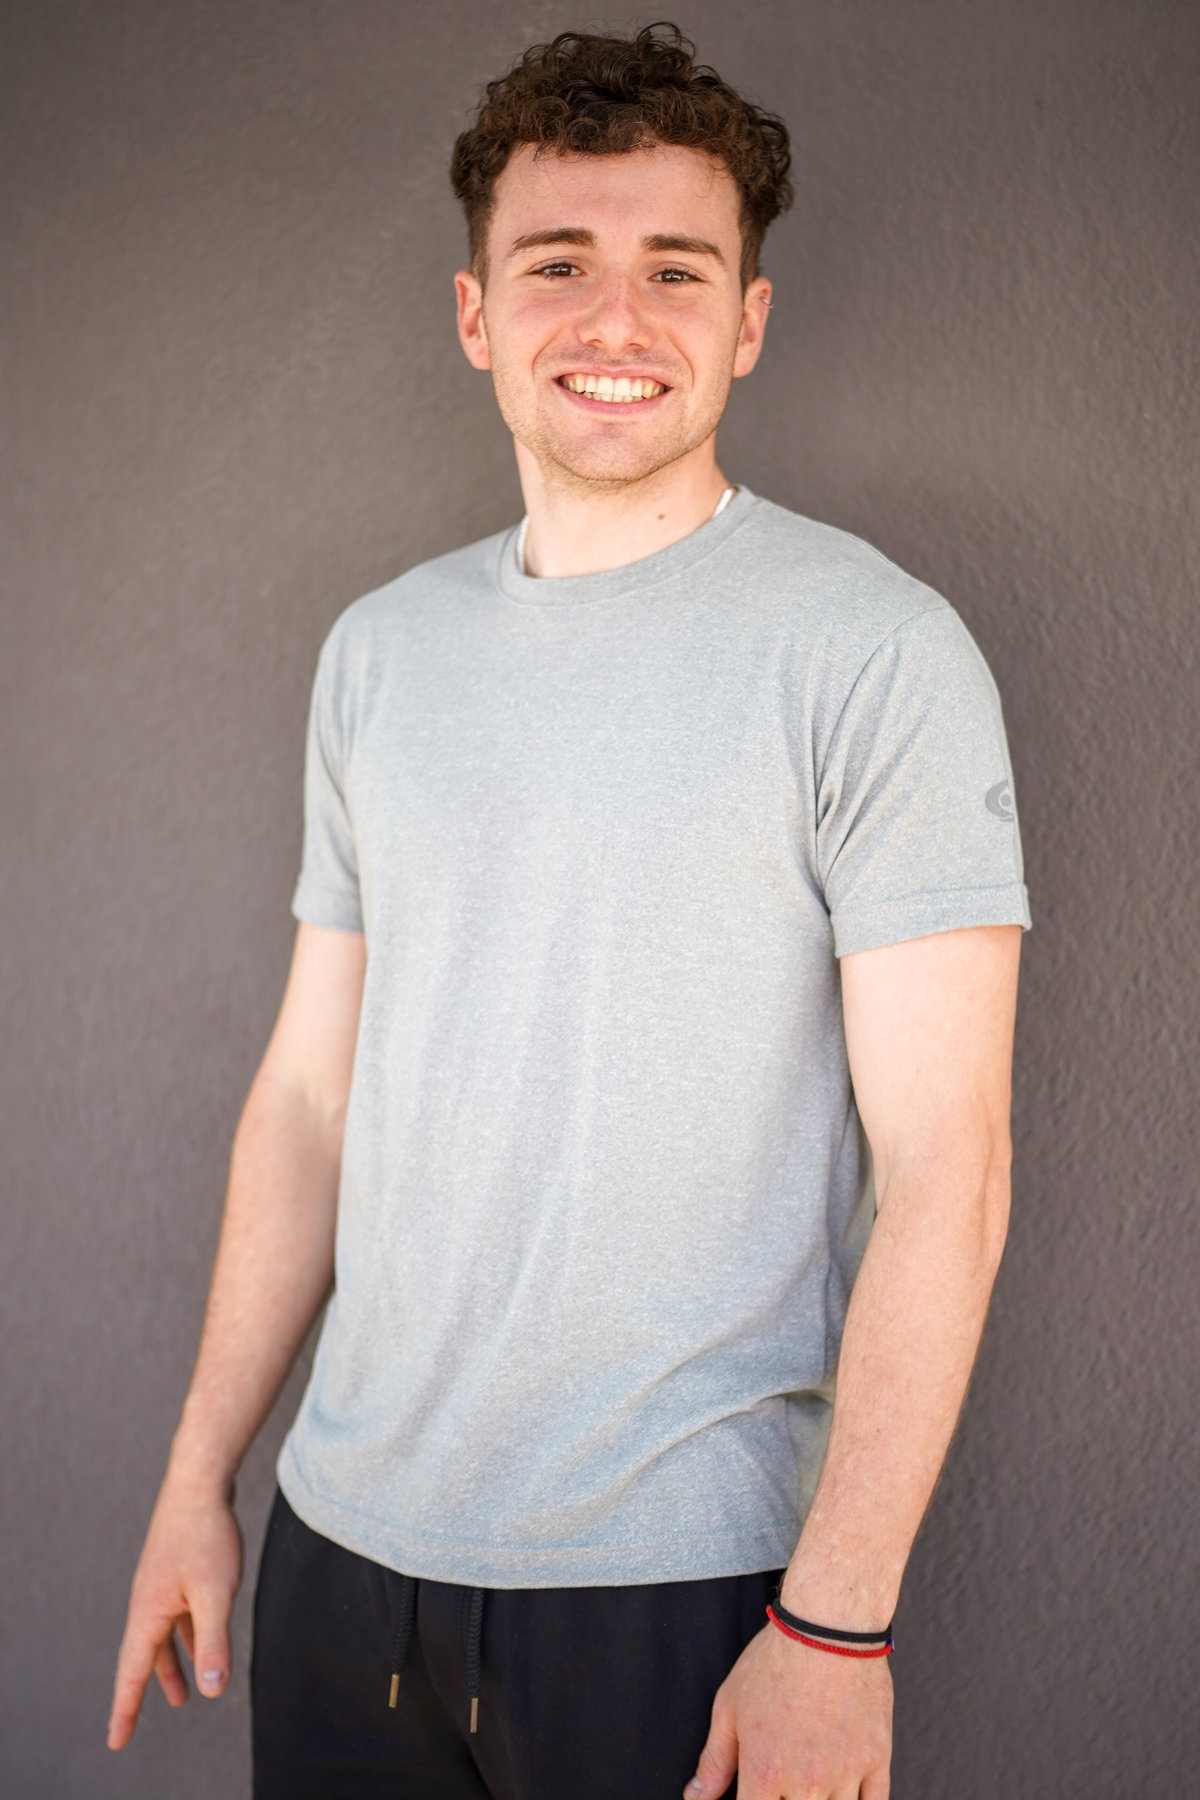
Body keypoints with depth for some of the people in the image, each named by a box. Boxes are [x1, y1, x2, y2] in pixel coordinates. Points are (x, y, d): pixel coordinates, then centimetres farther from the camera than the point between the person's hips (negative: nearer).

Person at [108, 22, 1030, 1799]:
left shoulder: (875, 653, -10)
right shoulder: (379, 650, 6)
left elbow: (943, 1167, -13)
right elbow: (310, 1090, 9)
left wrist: (835, 1619, -16)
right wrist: (199, 1474, 9)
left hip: (679, 1583, -4)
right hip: (344, 1541, 5)